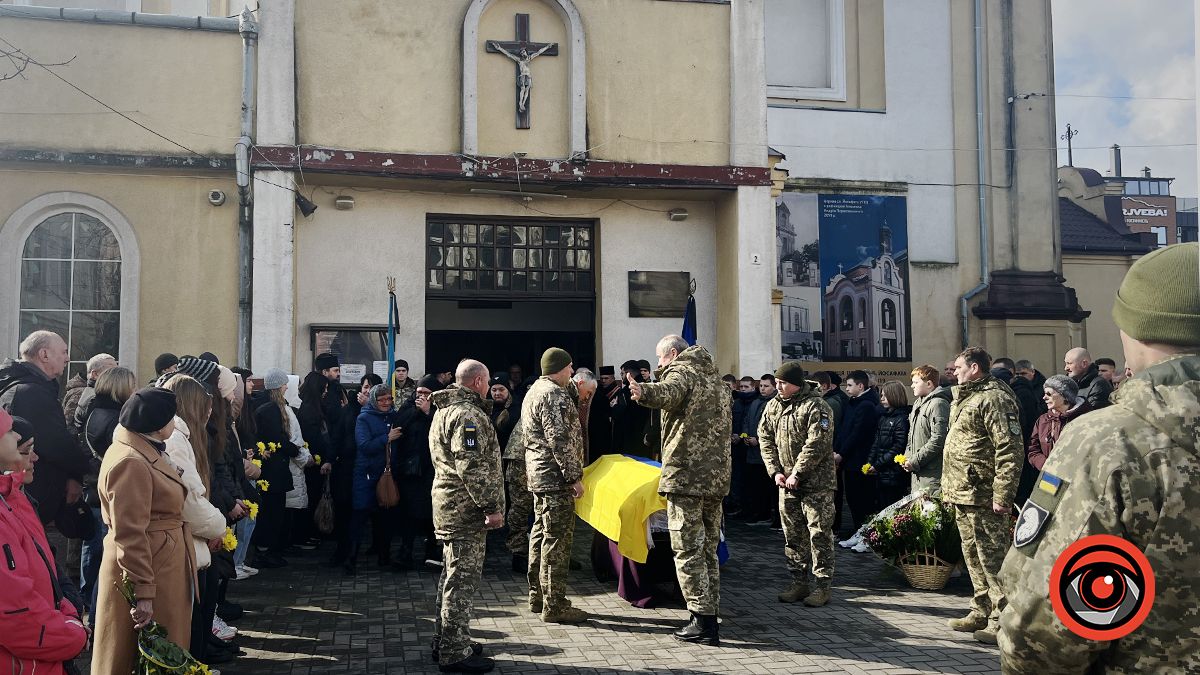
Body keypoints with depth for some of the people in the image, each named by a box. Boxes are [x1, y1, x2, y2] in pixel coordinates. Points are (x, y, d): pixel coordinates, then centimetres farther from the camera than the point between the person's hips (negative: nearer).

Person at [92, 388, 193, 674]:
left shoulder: (144, 451, 10)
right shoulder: (131, 463, -22)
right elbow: (129, 535, -26)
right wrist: (142, 592, -26)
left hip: (160, 565, 10)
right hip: (148, 571, -10)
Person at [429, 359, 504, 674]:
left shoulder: (445, 409, 17)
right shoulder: (468, 415, -17)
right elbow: (472, 467, -24)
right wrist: (491, 506, -21)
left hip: (450, 506, 11)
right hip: (467, 509, -11)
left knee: (452, 575, 18)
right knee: (463, 579, -5)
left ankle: (445, 642, 28)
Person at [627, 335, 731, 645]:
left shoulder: (681, 371, -6)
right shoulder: (715, 376, 22)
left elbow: (668, 393, -33)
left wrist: (645, 392, -54)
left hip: (686, 475, -9)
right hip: (717, 477, 9)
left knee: (688, 551, -5)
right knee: (708, 550, 15)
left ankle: (703, 621, -6)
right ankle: (711, 616, 19)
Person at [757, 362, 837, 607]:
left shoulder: (816, 407, -13)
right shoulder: (773, 406, 9)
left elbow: (816, 444, -20)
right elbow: (765, 438, 10)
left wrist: (797, 474, -19)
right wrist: (775, 470, -1)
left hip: (816, 483, -7)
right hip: (787, 484, 7)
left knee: (819, 534, -2)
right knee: (793, 535, 12)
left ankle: (822, 585, 6)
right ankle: (800, 582, 22)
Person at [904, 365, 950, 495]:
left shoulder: (938, 404, -13)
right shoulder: (918, 403, 18)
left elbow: (938, 440, -21)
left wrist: (915, 461, -17)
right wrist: (907, 456, 9)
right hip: (917, 472, 10)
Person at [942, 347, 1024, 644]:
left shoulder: (994, 399, -14)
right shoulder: (964, 399, 19)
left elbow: (1009, 450, -21)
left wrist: (1002, 495, -24)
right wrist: (949, 488, 22)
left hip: (982, 497, -11)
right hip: (963, 495, 11)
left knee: (992, 557, -6)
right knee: (973, 556, 16)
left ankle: (1002, 619, 1)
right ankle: (982, 612, 26)